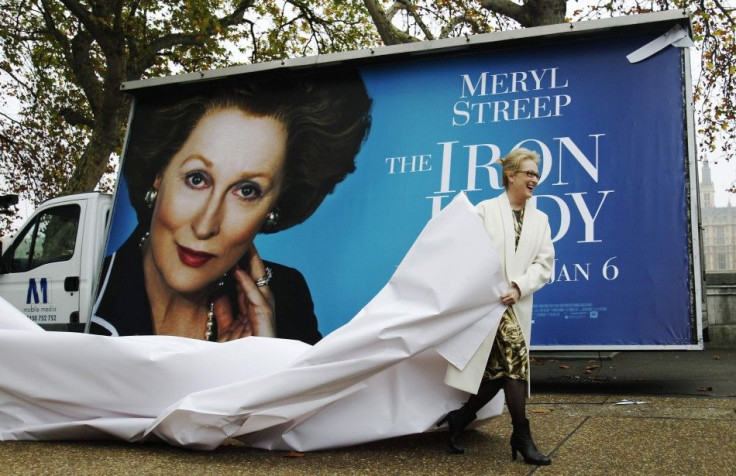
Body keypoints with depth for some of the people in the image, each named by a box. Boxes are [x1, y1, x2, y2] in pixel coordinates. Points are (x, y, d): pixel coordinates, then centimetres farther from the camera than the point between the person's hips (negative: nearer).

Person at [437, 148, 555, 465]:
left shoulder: (540, 219, 13)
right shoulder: (485, 210, 1)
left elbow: (544, 264, 3)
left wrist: (519, 287, -13)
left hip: (516, 304, 6)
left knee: (501, 369, 6)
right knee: (515, 361, -14)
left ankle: (459, 419, 21)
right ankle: (522, 437, -5)